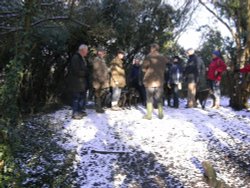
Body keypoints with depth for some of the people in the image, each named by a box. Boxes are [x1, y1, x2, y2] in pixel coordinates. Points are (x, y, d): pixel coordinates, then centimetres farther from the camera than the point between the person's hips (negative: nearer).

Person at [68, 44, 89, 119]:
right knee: (76, 98, -4)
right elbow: (76, 71, -23)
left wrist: (86, 72, 3)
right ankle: (75, 113, 2)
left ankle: (81, 110, 28)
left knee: (82, 97, 16)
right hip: (76, 82, -10)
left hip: (82, 82, 10)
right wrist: (85, 73, -11)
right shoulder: (75, 58, -17)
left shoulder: (83, 58, 14)